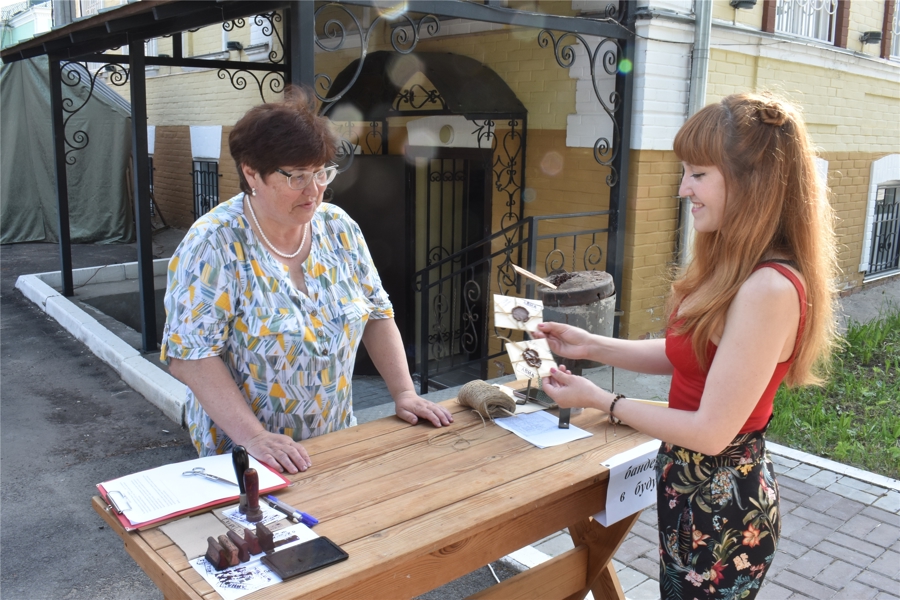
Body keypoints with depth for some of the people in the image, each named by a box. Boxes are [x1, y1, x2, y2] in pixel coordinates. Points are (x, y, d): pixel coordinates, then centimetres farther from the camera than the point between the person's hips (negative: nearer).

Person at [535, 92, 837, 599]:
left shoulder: (770, 289, -28)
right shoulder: (735, 268, 2)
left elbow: (711, 432, -26)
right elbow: (683, 355, 10)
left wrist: (599, 400, -16)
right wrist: (589, 345, 2)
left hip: (722, 509, -8)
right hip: (694, 489, 8)